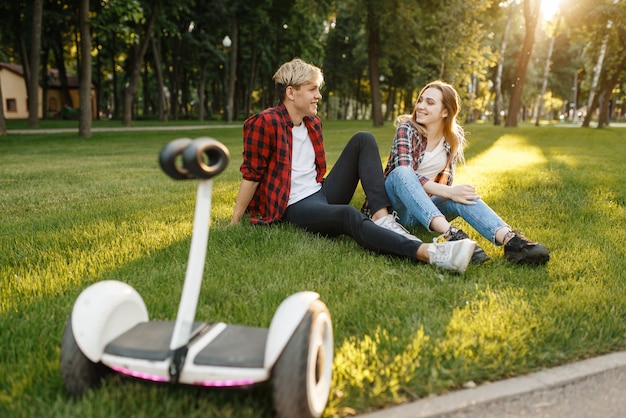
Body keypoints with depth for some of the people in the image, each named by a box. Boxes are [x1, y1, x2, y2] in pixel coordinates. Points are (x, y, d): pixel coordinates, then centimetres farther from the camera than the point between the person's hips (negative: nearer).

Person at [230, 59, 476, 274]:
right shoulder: (265, 123, -13)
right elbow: (251, 175, -11)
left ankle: (382, 218, -22)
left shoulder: (313, 122, 10)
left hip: (323, 193, 8)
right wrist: (234, 223, -9)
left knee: (363, 140, -5)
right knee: (348, 215, -39)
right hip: (297, 208, -8)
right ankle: (428, 253, -55)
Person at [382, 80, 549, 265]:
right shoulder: (406, 129, -11)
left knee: (463, 196, -27)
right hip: (399, 206, -3)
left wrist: (452, 192, -16)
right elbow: (404, 173, -26)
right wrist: (449, 192, -36)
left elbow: (447, 179, 8)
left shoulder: (455, 136, 3)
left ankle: (509, 239, -49)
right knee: (400, 173, -36)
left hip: (427, 205, 4)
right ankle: (449, 234, -53)